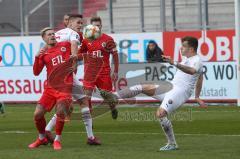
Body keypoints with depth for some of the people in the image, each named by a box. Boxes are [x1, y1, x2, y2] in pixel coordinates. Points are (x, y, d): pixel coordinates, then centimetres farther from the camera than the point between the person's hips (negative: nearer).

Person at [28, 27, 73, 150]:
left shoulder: (65, 46, 8)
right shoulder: (44, 54, 11)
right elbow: (36, 72, 3)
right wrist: (37, 57, -9)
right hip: (50, 87, 2)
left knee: (60, 111, -23)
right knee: (38, 114, -3)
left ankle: (57, 140, -5)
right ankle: (42, 138, 23)